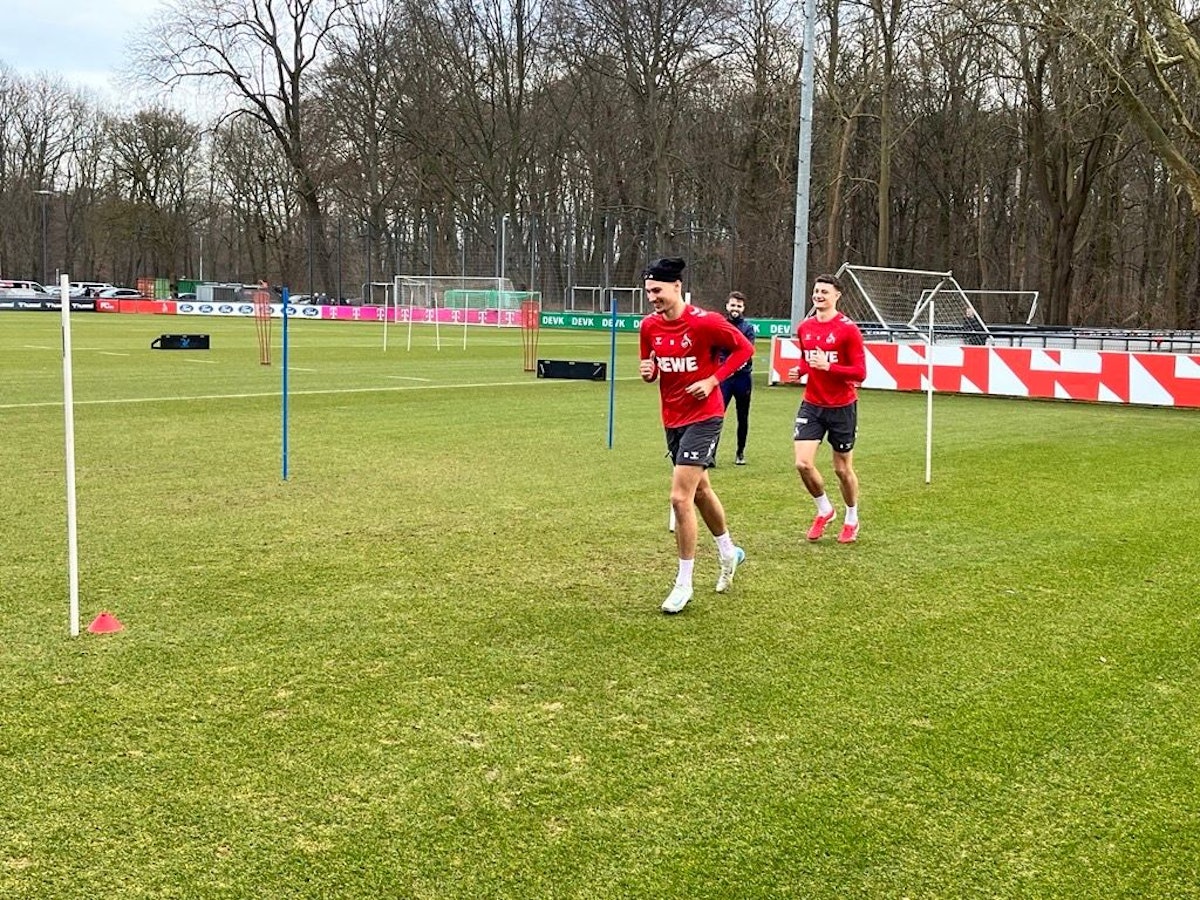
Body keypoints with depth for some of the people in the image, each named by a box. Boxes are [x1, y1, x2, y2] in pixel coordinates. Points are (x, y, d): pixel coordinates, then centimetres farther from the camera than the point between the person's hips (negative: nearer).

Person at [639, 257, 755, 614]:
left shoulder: (705, 322, -17)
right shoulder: (650, 326, 1)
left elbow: (744, 348, -7)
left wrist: (713, 380, -15)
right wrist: (647, 371, -8)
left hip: (703, 417, -7)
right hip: (672, 419, 7)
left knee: (680, 497, -14)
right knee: (700, 490, 23)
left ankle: (684, 584, -2)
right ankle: (729, 552, 47)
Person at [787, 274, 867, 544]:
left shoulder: (848, 329, -11)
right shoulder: (804, 328, 5)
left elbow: (860, 372, -14)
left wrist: (828, 367, -26)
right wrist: (798, 370, 0)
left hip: (842, 407, -4)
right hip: (812, 405, 4)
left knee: (843, 469, 7)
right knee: (803, 463, -9)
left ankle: (851, 519, 31)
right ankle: (824, 510, 17)